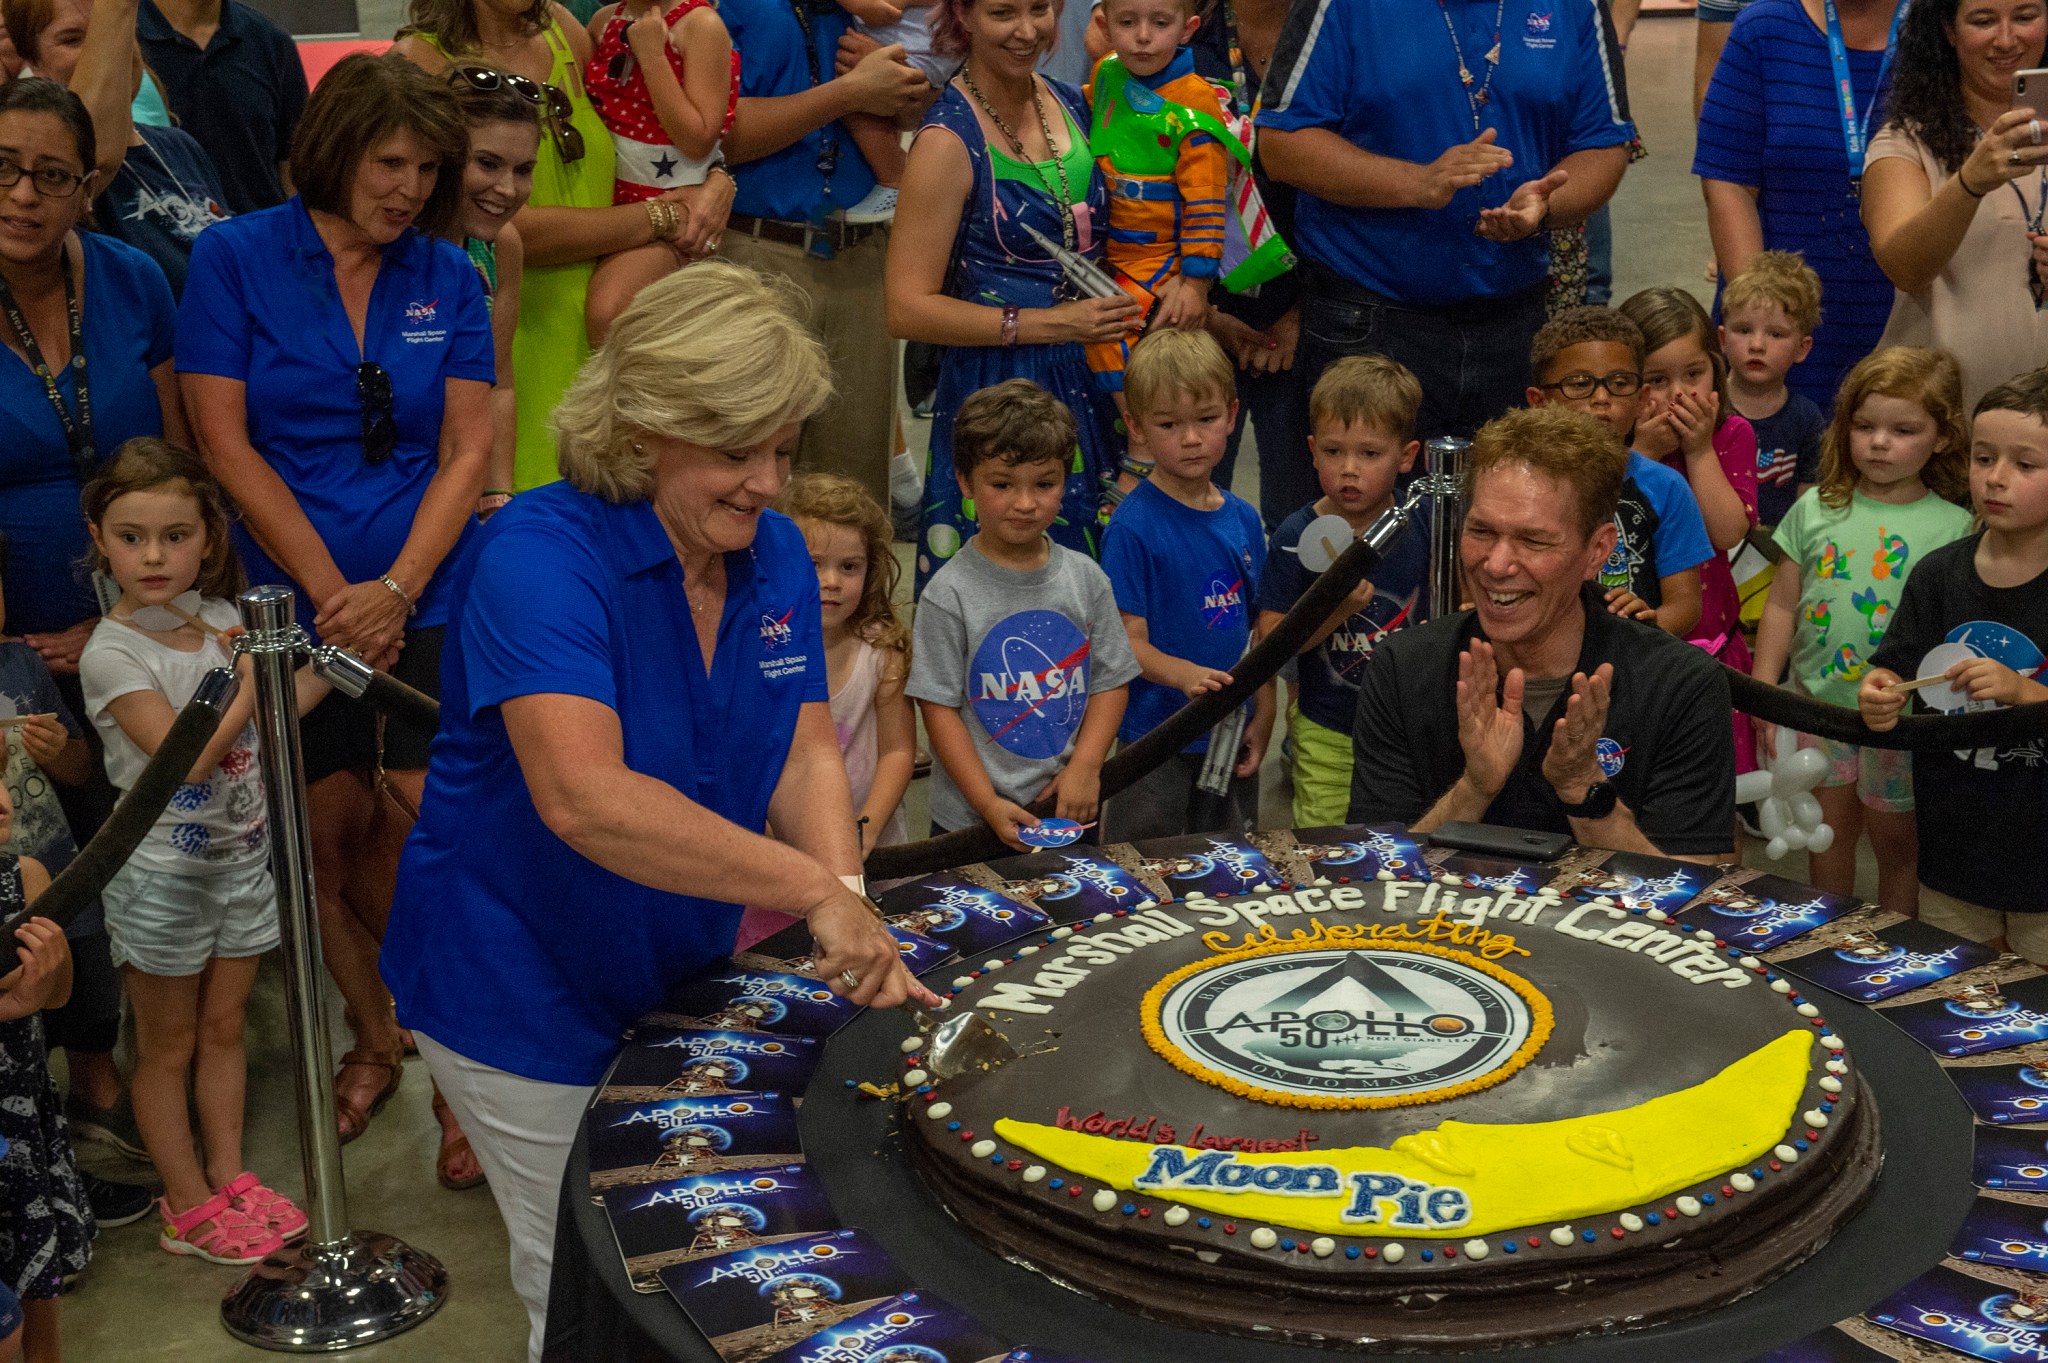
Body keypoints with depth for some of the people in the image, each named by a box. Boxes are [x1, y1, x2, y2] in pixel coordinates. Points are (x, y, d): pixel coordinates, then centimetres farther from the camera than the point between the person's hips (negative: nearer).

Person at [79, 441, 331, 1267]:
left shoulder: (221, 620, 0)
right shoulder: (113, 653, -18)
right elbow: (187, 755, -26)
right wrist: (252, 680, -24)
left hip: (242, 858, 6)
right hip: (162, 874, -5)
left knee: (224, 1027, 17)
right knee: (168, 1045, 9)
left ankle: (227, 1176, 30)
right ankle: (188, 1207, 19)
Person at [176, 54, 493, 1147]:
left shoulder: (447, 278, 6)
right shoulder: (235, 257, -1)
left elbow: (468, 450, 2)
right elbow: (226, 443, -6)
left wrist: (394, 591, -11)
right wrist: (335, 595, -10)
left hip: (431, 601, 1)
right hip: (298, 606, -1)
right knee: (331, 834, 6)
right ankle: (376, 1041, 28)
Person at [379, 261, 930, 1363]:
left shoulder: (775, 554, -2)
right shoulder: (541, 556, -27)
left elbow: (804, 748, -3)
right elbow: (585, 797, -39)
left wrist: (850, 898, -22)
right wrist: (811, 888, -40)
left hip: (689, 977, 7)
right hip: (529, 1000, -6)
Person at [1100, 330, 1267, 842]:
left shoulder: (1243, 519, 5)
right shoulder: (1133, 525, -13)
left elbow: (1257, 628, 12)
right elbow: (1128, 638, -16)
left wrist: (1263, 715, 7)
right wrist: (1182, 674, -33)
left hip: (1232, 734, 6)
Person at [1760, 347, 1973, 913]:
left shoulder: (1953, 527, -6)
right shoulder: (1816, 509, 0)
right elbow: (1781, 606, 4)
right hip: (1817, 700, 2)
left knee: (1894, 840, 10)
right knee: (1828, 833, 15)